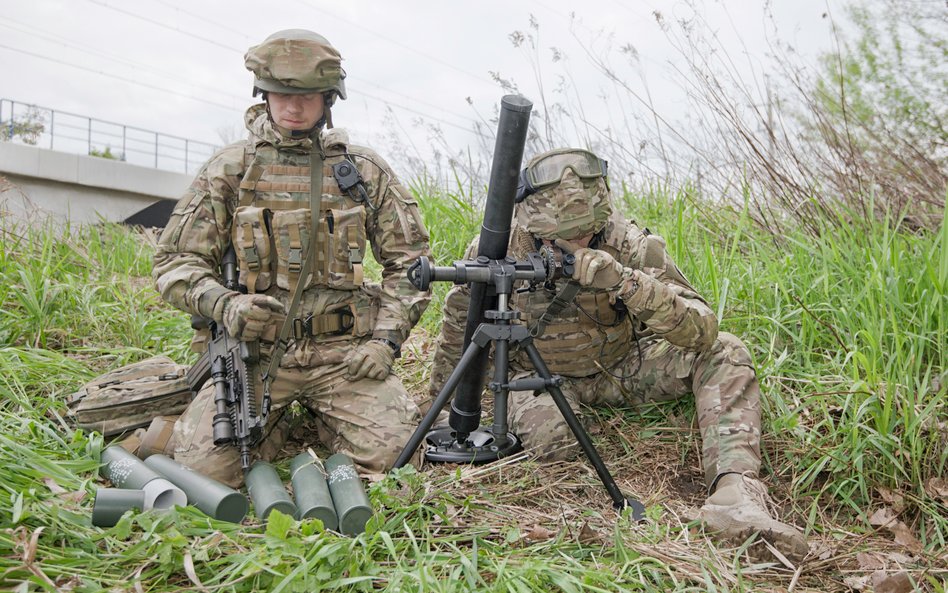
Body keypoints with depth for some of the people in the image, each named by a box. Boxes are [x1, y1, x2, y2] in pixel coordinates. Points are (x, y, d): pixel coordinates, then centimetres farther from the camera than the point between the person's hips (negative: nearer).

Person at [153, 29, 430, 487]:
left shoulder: (365, 171, 7)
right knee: (203, 463, -17)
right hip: (254, 349, 0)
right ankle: (271, 429, 16)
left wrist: (387, 338, -4)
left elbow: (409, 260, 9)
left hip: (342, 352, 1)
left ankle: (326, 422, 16)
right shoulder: (229, 170, 5)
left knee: (391, 451, -18)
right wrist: (223, 304, -16)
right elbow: (175, 261, 4)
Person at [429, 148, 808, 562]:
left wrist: (626, 281, -48)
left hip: (619, 367, 1)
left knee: (724, 354, -20)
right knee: (549, 439, -35)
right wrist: (442, 396, 7)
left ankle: (734, 495, -29)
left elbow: (702, 330, -32)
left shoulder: (629, 245, -25)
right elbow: (461, 313, -2)